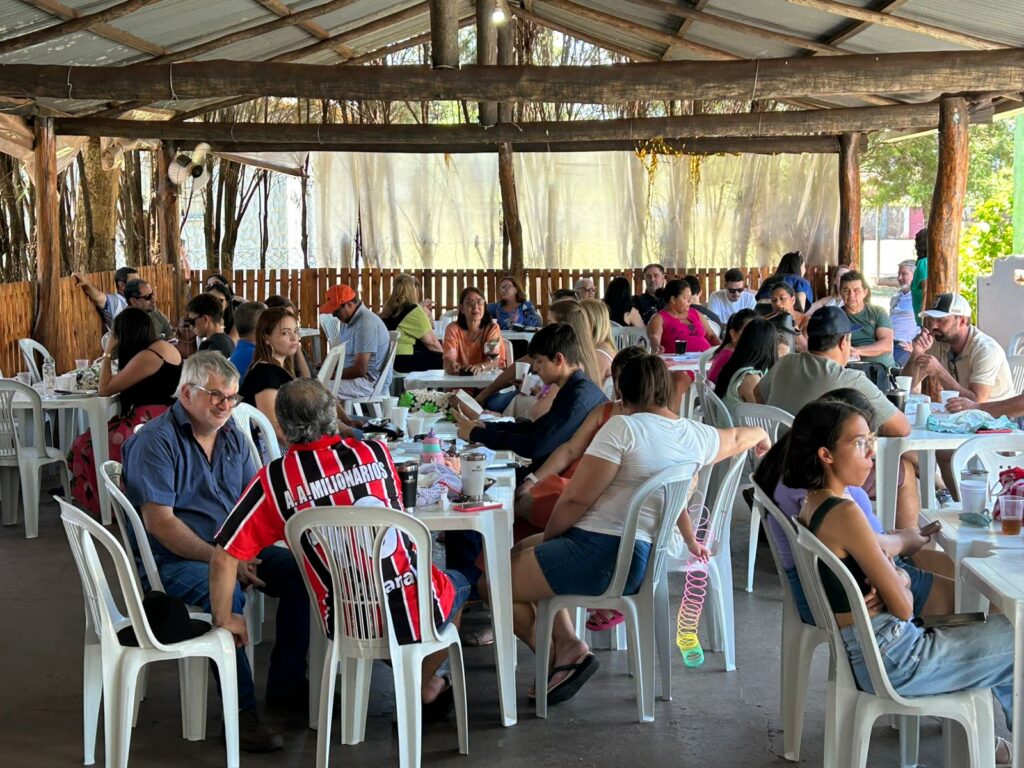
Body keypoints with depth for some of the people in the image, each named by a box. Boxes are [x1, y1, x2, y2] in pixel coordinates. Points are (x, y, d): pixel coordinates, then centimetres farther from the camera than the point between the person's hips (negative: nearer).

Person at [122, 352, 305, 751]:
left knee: (300, 572, -12)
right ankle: (242, 710, -25)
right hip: (172, 560, -7)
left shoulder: (231, 434, 12)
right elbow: (159, 522, -19)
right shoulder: (154, 442, -12)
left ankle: (286, 685, 2)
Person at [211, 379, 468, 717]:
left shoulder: (272, 480, -10)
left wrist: (225, 620, 5)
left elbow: (224, 556, -10)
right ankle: (427, 686, 44)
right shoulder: (375, 452, -5)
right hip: (417, 611, -1)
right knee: (457, 584, 35)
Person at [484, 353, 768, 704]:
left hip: (600, 556, -9)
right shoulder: (696, 436, 6)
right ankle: (566, 642, 12)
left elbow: (576, 498, -15)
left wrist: (547, 538, 2)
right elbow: (738, 438, 29)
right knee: (522, 553, 27)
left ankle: (563, 653, 7)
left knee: (493, 581, 1)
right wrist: (762, 435, 52)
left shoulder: (624, 428, -14)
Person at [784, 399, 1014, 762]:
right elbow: (903, 606, -22)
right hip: (894, 662, -9)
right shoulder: (844, 514, -25)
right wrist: (903, 585, 0)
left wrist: (897, 578, -9)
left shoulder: (812, 505, 3)